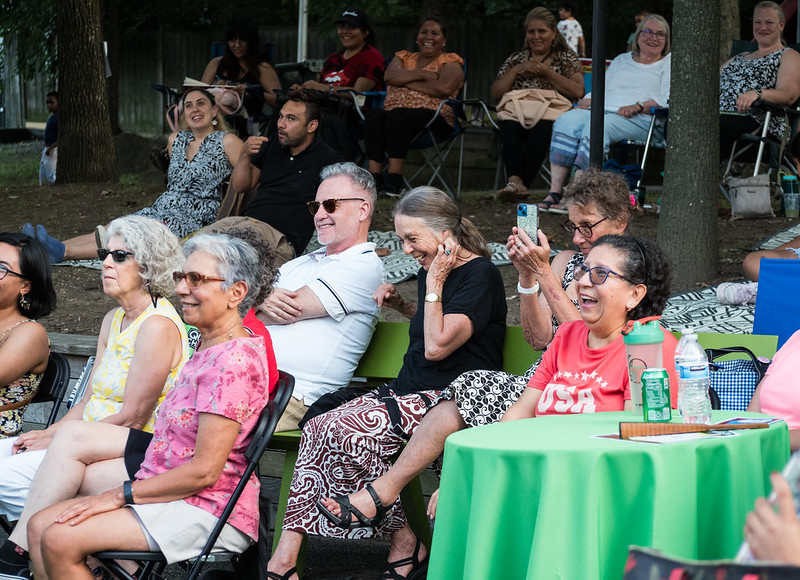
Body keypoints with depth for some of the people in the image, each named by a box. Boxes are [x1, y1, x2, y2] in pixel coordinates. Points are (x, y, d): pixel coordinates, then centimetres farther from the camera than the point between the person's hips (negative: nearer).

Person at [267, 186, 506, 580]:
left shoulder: (479, 275, -10)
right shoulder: (430, 270, 16)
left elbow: (437, 346, -19)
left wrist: (435, 284, -13)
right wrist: (399, 304, 20)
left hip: (450, 399, -9)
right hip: (408, 391, 9)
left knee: (348, 430, -29)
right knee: (317, 429, -15)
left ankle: (405, 540, -15)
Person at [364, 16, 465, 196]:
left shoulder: (450, 62, 13)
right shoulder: (404, 57, 27)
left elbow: (445, 88, -10)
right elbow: (390, 76, 4)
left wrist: (407, 81, -3)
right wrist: (422, 74, -3)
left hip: (433, 118, -4)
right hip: (393, 112, 4)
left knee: (397, 115, -37)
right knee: (374, 115, -31)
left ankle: (394, 179, -40)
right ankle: (374, 175, -36)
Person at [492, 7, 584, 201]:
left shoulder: (566, 58, 16)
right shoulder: (516, 59, 25)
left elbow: (577, 92, -1)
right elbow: (495, 93, 14)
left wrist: (546, 72, -3)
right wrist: (517, 70, 2)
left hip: (551, 116, -2)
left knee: (541, 127, -39)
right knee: (509, 126, -36)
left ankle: (517, 183, -43)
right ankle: (516, 181, -52)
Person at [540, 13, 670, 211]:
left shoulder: (669, 62, 15)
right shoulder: (621, 60, 30)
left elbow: (668, 100, 0)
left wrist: (638, 106, -15)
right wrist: (586, 102, 2)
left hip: (638, 120, -5)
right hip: (601, 110, 5)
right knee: (566, 121, -27)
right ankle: (554, 191, -34)